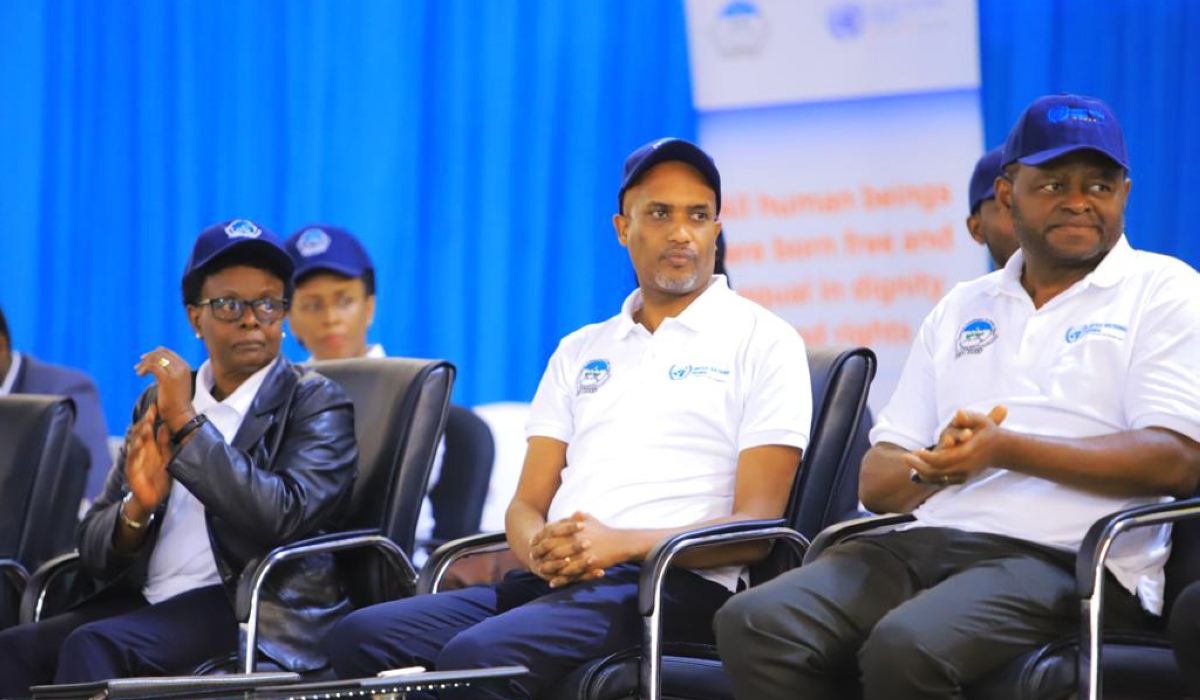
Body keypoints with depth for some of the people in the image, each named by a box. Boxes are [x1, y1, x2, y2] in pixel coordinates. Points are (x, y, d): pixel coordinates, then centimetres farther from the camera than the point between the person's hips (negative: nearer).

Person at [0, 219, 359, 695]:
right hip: (143, 602, 5)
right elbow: (95, 552, 15)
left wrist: (188, 423, -12)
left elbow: (284, 517, -15)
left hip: (259, 611, -5)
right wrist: (138, 505, -8)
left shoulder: (316, 404, 5)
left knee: (94, 645, -32)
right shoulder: (157, 403, 20)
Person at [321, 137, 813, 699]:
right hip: (554, 579, 6)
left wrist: (624, 544, -17)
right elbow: (525, 505, 19)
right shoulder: (580, 352, 25)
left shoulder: (763, 342, 7)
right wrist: (541, 551, -8)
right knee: (360, 637, -20)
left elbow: (756, 527, -2)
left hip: (674, 584, -6)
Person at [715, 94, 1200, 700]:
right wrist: (932, 468, -6)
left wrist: (1007, 449, -14)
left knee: (908, 647, -35)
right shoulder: (961, 309, 24)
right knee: (754, 625, -21)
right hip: (928, 541, 6)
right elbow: (876, 482, 20)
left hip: (1064, 559, -5)